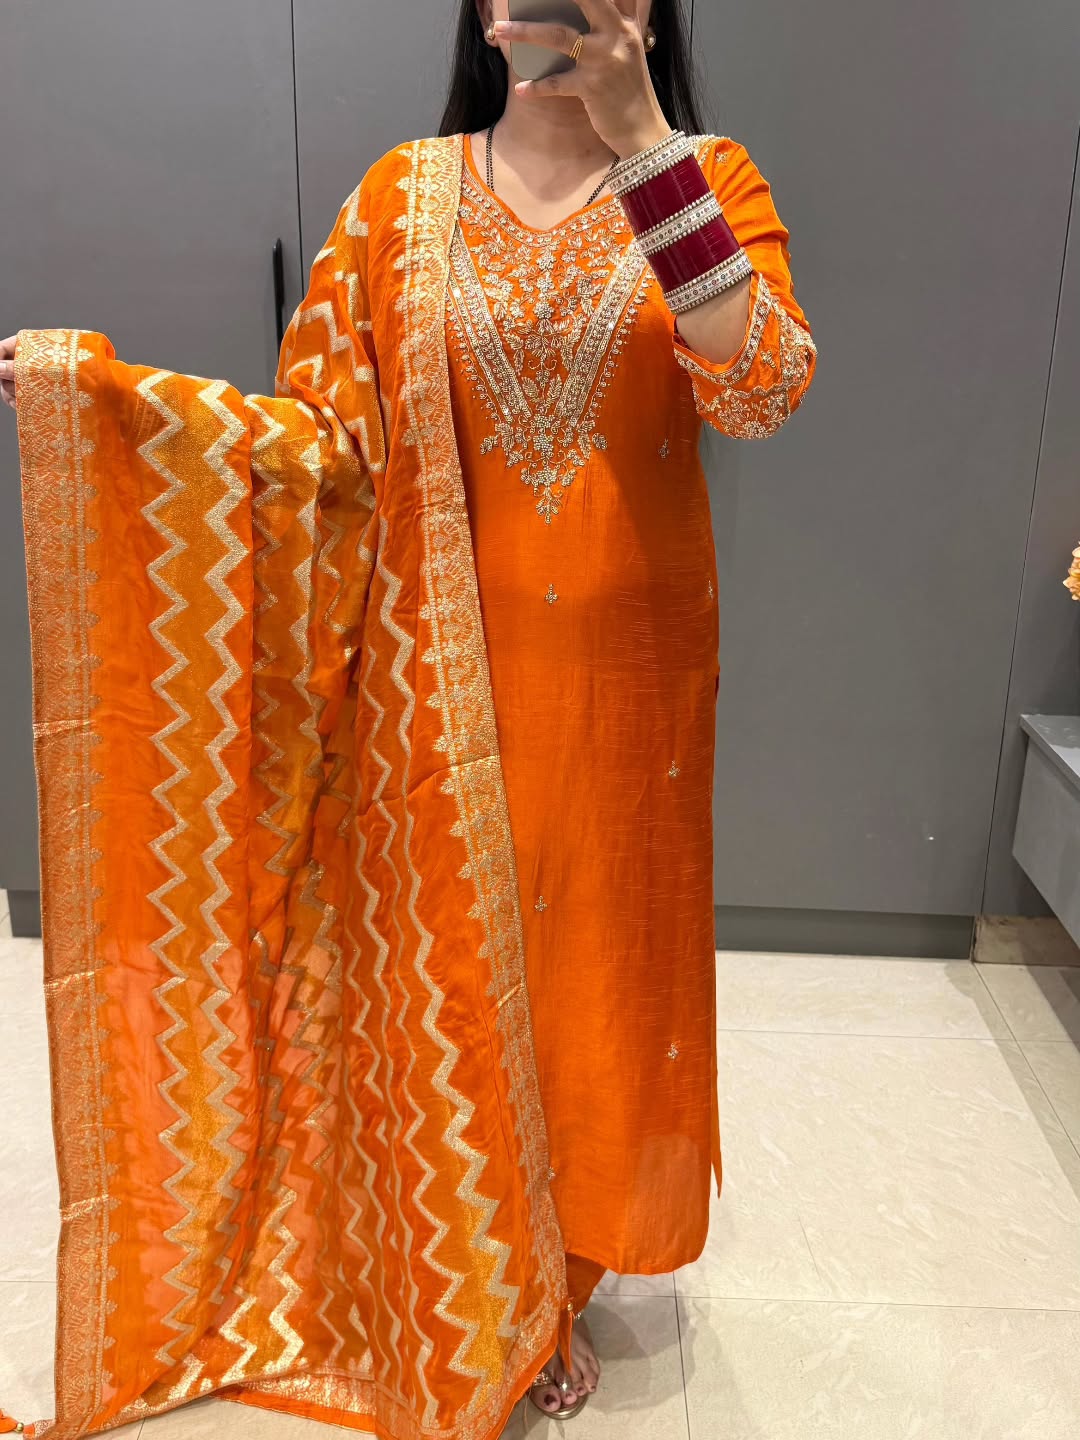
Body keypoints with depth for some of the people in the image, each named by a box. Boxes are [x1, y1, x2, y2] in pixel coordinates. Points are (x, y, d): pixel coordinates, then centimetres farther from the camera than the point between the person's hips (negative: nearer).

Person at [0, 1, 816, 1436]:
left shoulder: (710, 182, 1)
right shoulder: (404, 198, 3)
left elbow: (763, 389, -18)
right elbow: (325, 434, -3)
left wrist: (639, 136, -23)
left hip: (624, 676, 0)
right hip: (439, 679, 1)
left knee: (597, 974, 13)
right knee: (441, 984, 11)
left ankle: (557, 1290, 42)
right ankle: (449, 1305, 40)